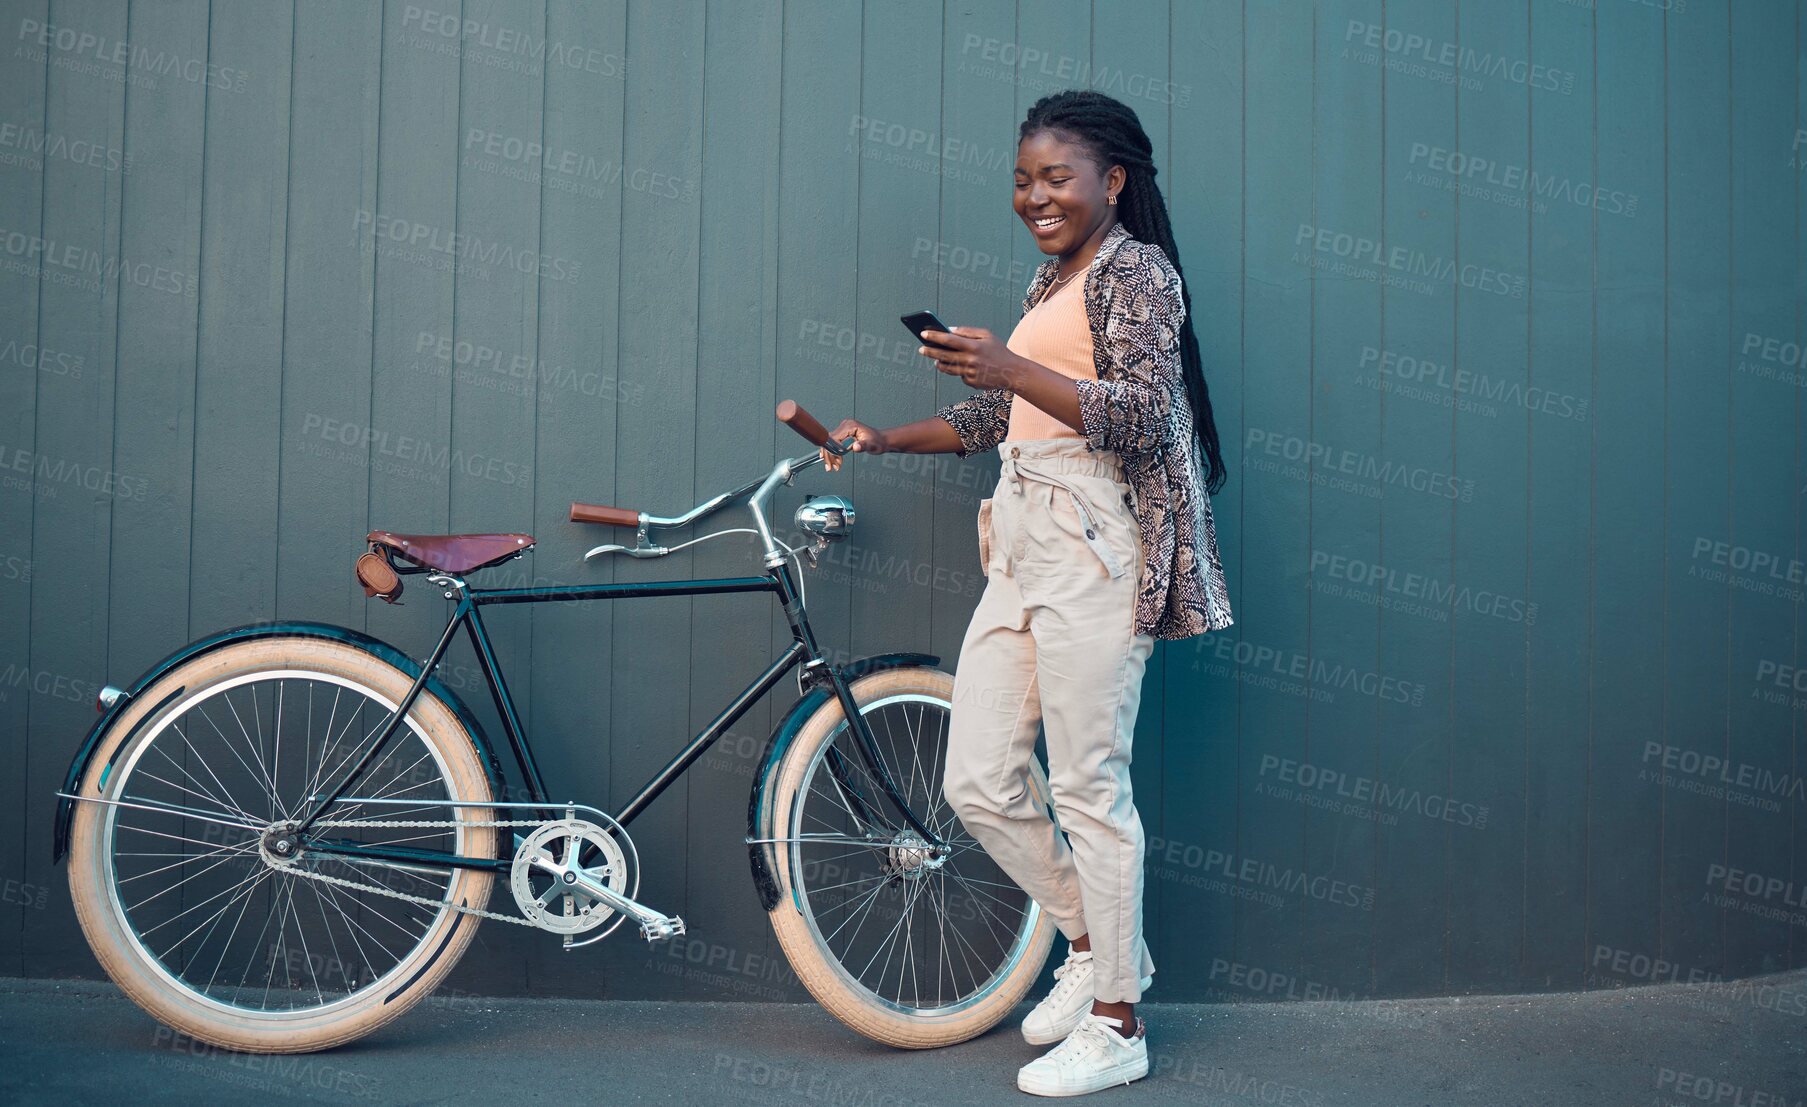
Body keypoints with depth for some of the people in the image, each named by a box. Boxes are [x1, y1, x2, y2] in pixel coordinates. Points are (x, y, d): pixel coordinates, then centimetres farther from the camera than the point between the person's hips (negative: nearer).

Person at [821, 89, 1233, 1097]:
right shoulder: (1053, 279, 23)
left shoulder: (1138, 270, -4)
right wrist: (884, 439, 18)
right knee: (978, 784, 7)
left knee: (1090, 786, -4)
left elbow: (1145, 416, -17)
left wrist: (1010, 368, -26)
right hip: (1024, 547, 9)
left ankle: (1117, 1025, 8)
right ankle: (1098, 944, 27)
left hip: (1093, 549, -9)